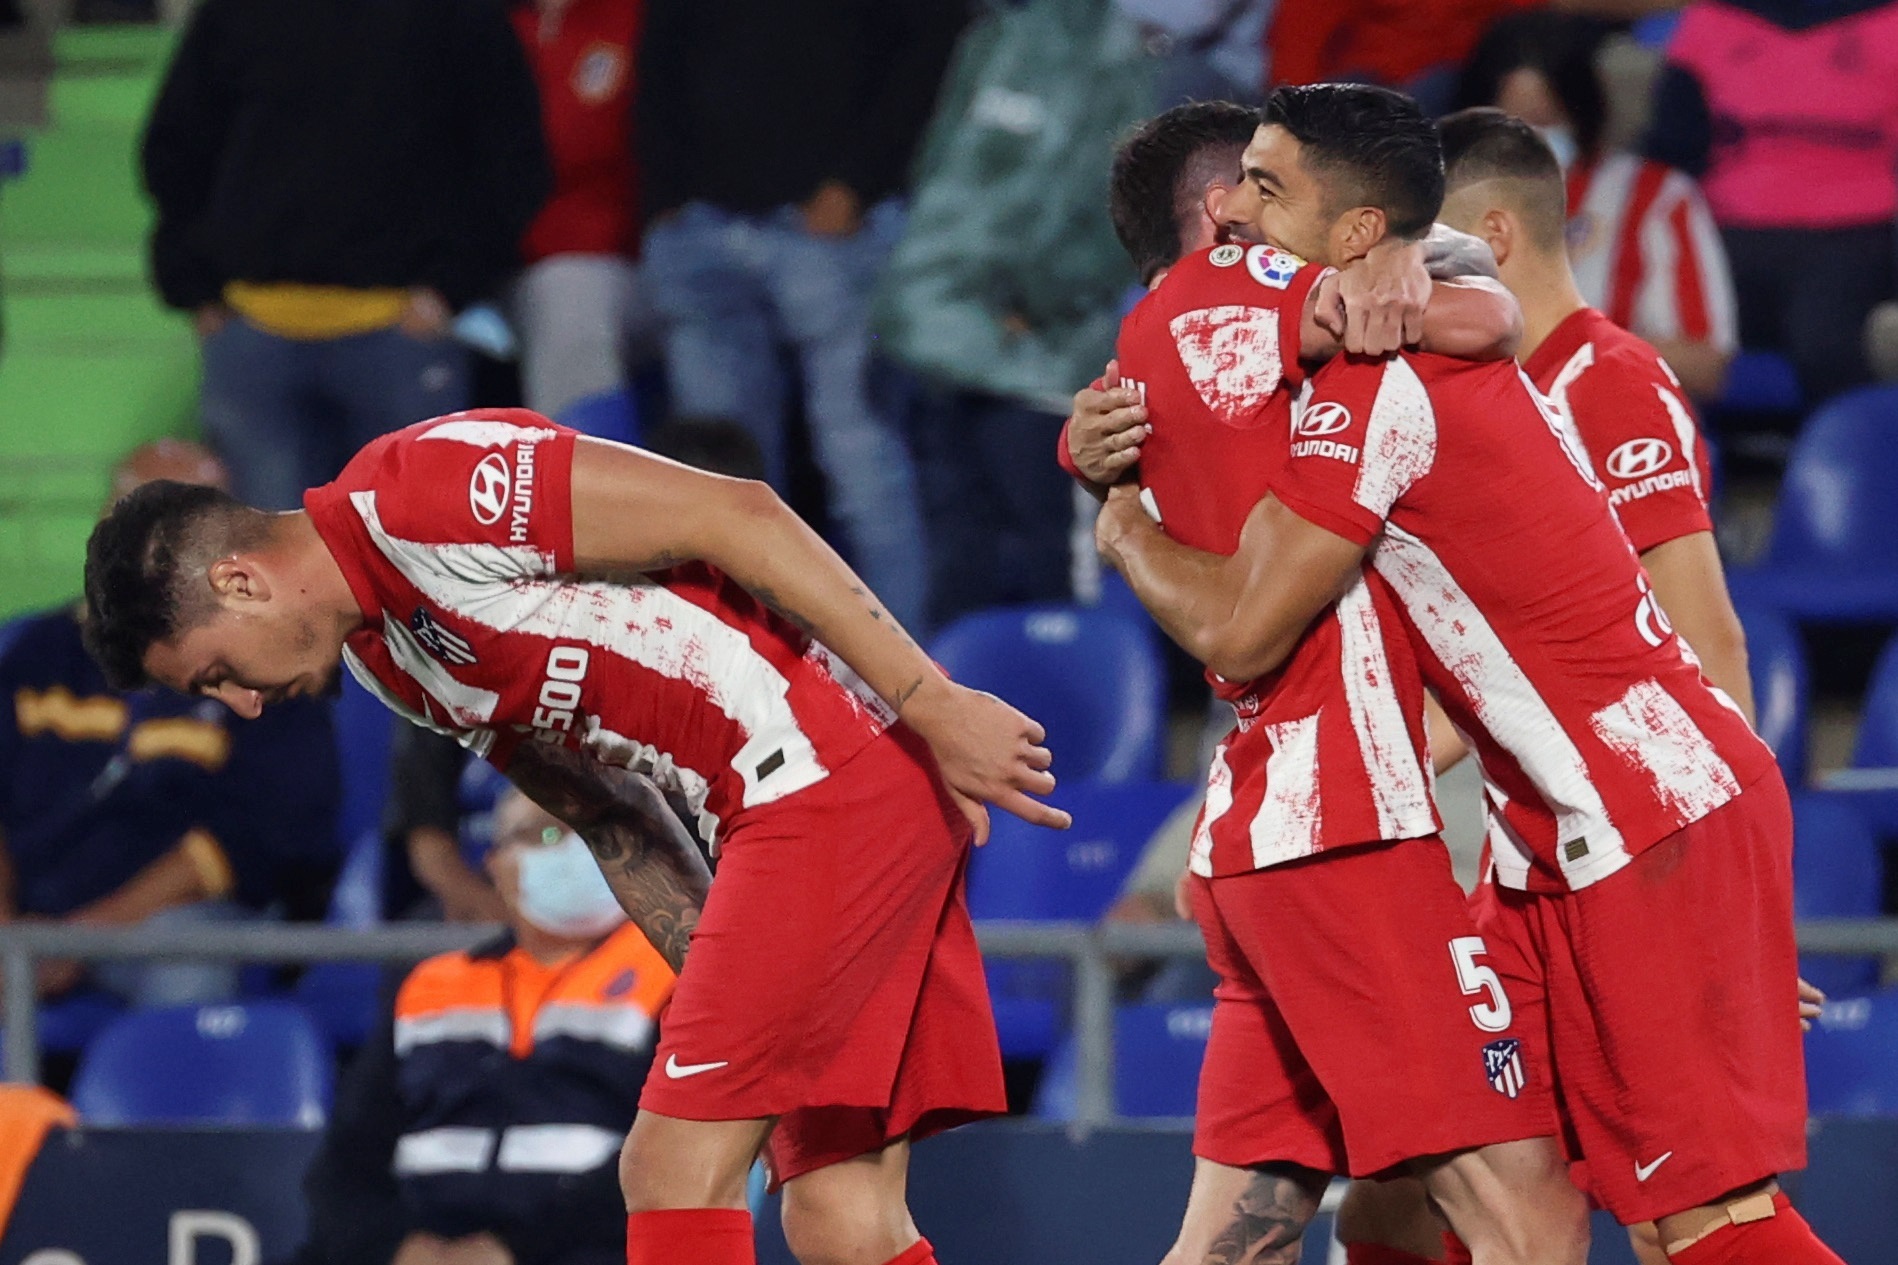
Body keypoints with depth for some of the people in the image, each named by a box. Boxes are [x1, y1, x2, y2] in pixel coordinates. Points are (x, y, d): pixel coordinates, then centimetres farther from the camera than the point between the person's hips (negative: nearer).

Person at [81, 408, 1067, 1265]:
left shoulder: (415, 491, -13)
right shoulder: (379, 653, 17)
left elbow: (738, 514, -18)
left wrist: (934, 705, -19)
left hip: (836, 766, -9)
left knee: (676, 1170, -9)